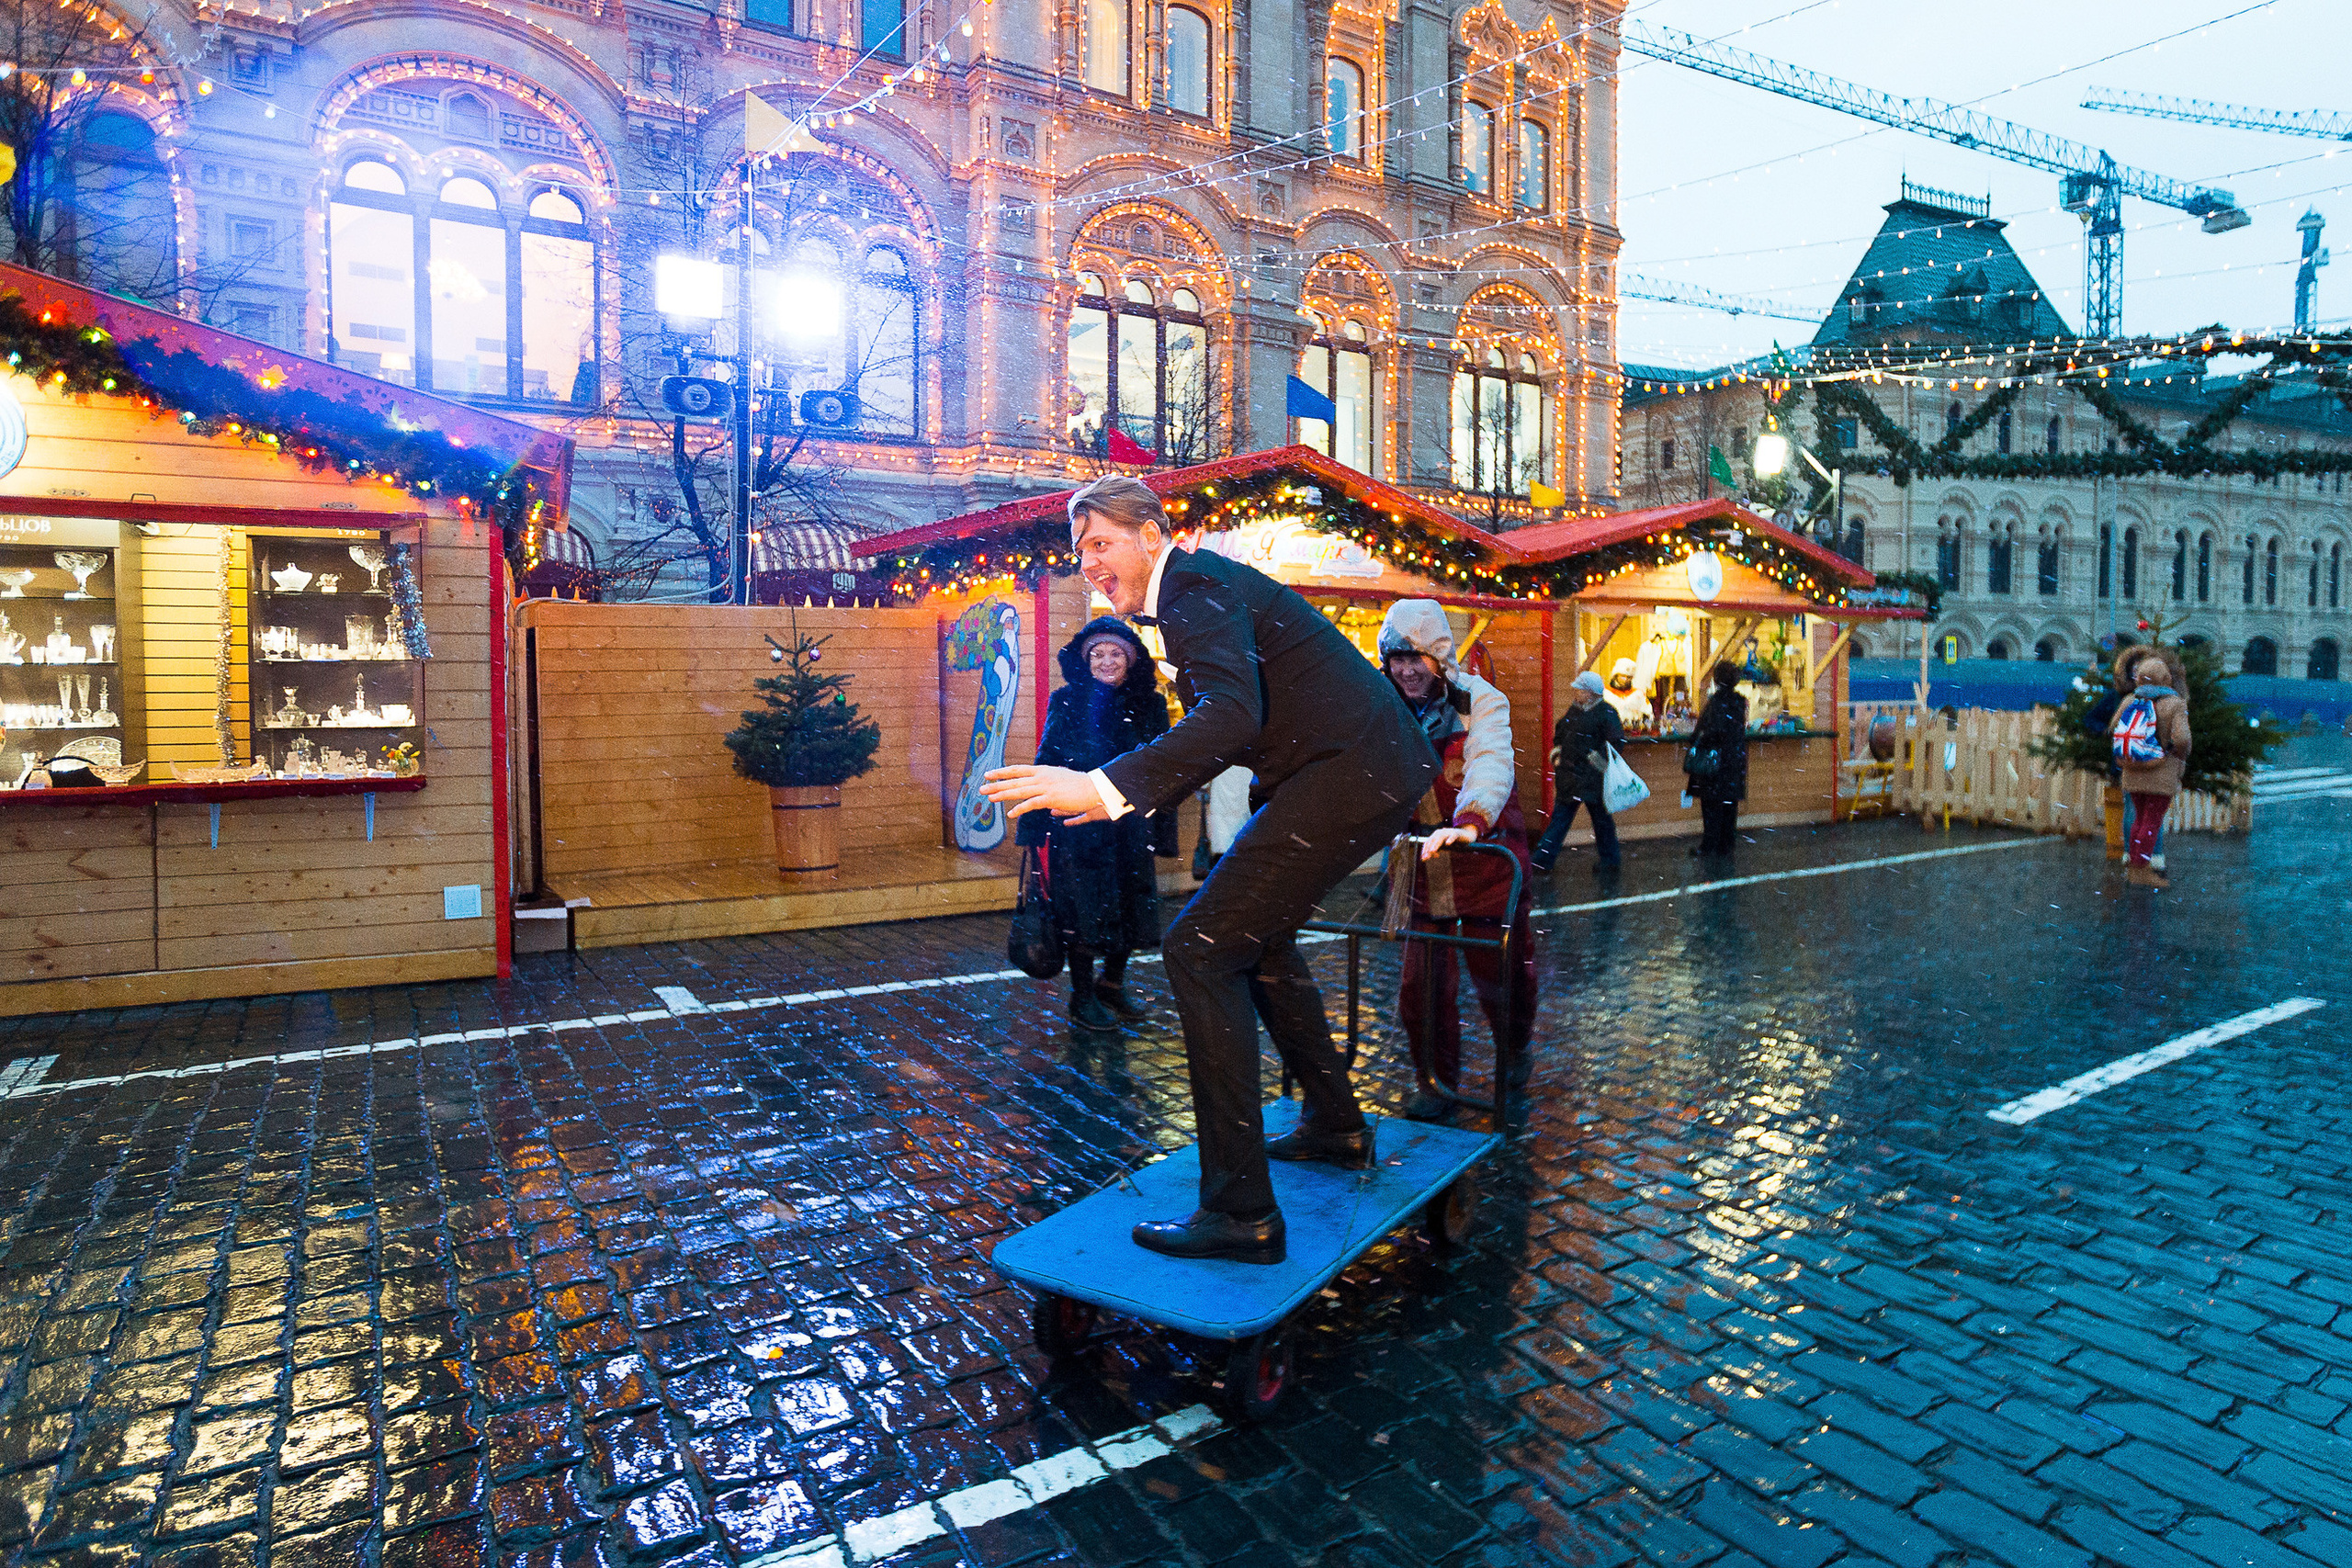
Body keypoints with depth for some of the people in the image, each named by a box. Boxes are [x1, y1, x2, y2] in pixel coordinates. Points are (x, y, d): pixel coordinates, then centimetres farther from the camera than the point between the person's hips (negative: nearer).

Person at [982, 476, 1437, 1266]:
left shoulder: (1195, 587, -13)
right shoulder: (1197, 584, 20)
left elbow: (1232, 713, -31)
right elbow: (1226, 721, 28)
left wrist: (1106, 787, -38)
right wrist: (1131, 793, 28)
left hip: (1347, 774, -11)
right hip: (1375, 769, 11)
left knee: (1201, 948, -12)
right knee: (1253, 928, 25)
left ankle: (1240, 1210, -8)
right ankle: (1334, 1124, 36)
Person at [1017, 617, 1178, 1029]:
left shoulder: (1149, 706, 5)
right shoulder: (1066, 703, -2)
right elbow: (1047, 763, 1)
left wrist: (1161, 828, 5)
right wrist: (1034, 823, -3)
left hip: (1130, 824, 3)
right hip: (1078, 823, -3)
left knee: (1131, 905, 10)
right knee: (1083, 907, 1)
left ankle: (1113, 983, 32)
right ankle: (1082, 998, 16)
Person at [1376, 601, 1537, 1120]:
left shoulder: (1480, 701, -13)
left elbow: (1490, 765, -29)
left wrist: (1470, 822, -47)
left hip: (1486, 857, -3)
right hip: (1424, 863, 3)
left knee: (1500, 971, 9)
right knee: (1421, 983, 0)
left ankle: (1514, 1049, 41)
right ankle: (1434, 1081, 20)